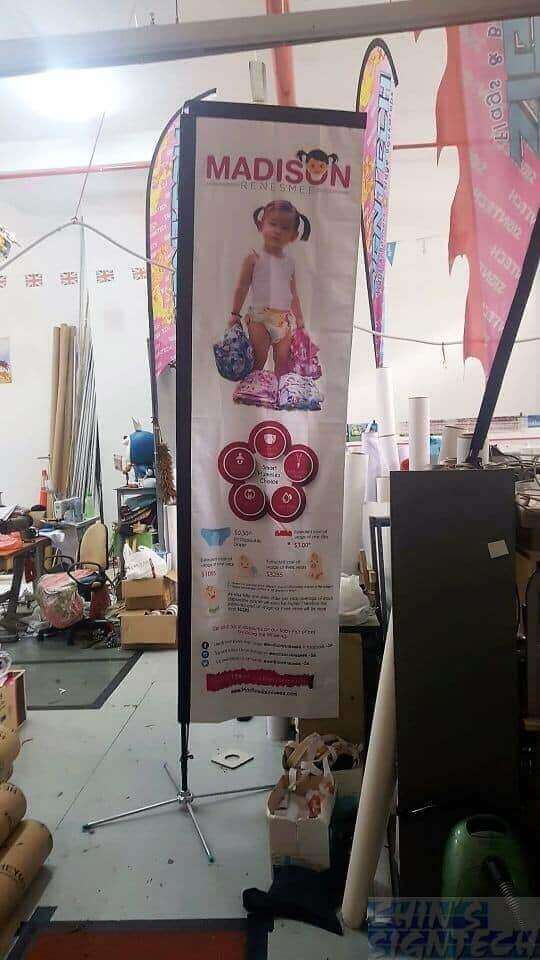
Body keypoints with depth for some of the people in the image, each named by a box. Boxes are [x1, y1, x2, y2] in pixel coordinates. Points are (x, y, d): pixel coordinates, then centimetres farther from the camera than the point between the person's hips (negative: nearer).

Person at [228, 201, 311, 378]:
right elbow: (242, 287, 1)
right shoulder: (254, 258, -2)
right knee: (259, 360, -7)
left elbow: (293, 294, 16)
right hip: (260, 317, -4)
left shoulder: (289, 262, 11)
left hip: (284, 319, 4)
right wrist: (235, 313, -1)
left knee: (283, 361, 4)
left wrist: (300, 320, 15)